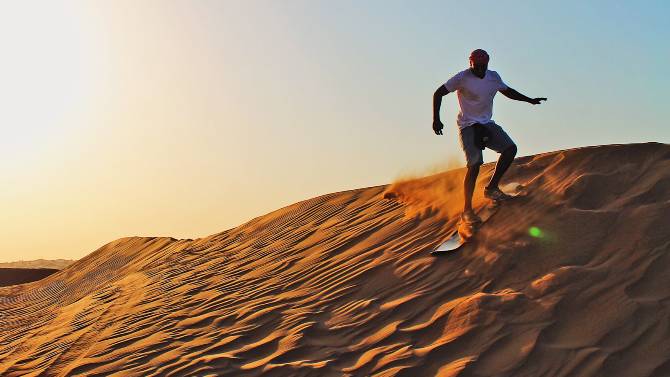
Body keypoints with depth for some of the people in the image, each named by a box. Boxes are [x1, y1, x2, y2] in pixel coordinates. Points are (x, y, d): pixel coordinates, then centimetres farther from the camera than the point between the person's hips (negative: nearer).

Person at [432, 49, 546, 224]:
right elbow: (438, 94, -10)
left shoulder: (493, 77, 6)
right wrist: (436, 119, -20)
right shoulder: (462, 78, -13)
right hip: (468, 126, -6)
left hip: (487, 124, 6)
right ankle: (467, 210, -12)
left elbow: (507, 91, 25)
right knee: (475, 165, -17)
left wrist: (530, 100, 23)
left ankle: (491, 188, 1)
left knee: (510, 148, -11)